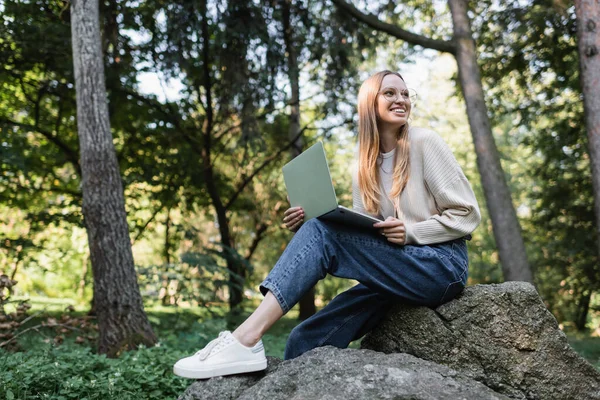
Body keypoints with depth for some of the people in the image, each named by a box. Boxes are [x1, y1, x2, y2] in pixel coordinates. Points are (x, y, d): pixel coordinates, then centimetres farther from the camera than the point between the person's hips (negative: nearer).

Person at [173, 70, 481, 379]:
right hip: (396, 272, 5)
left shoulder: (425, 142, -1)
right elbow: (364, 236, 8)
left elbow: (467, 214, -4)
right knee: (305, 340, -13)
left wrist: (409, 232, -19)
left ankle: (247, 338, -33)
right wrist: (308, 227, -9)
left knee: (322, 231, -24)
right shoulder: (362, 168, 12)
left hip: (441, 266, -5)